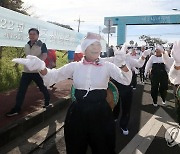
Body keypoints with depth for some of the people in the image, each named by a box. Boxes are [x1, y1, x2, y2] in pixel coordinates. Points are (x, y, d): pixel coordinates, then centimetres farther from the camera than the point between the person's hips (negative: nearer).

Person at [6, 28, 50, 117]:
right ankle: (16, 109, 10)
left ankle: (47, 102, 36)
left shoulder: (42, 45, -5)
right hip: (26, 71, 5)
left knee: (43, 88, 10)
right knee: (21, 90, 2)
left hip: (38, 71, -5)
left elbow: (44, 56, -19)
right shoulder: (26, 46, 12)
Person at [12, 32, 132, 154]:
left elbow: (126, 80, -12)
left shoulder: (107, 66, -2)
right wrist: (41, 67, -28)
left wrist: (122, 64, -33)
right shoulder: (75, 66, 1)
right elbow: (53, 76, -6)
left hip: (100, 113, -1)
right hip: (78, 112, 1)